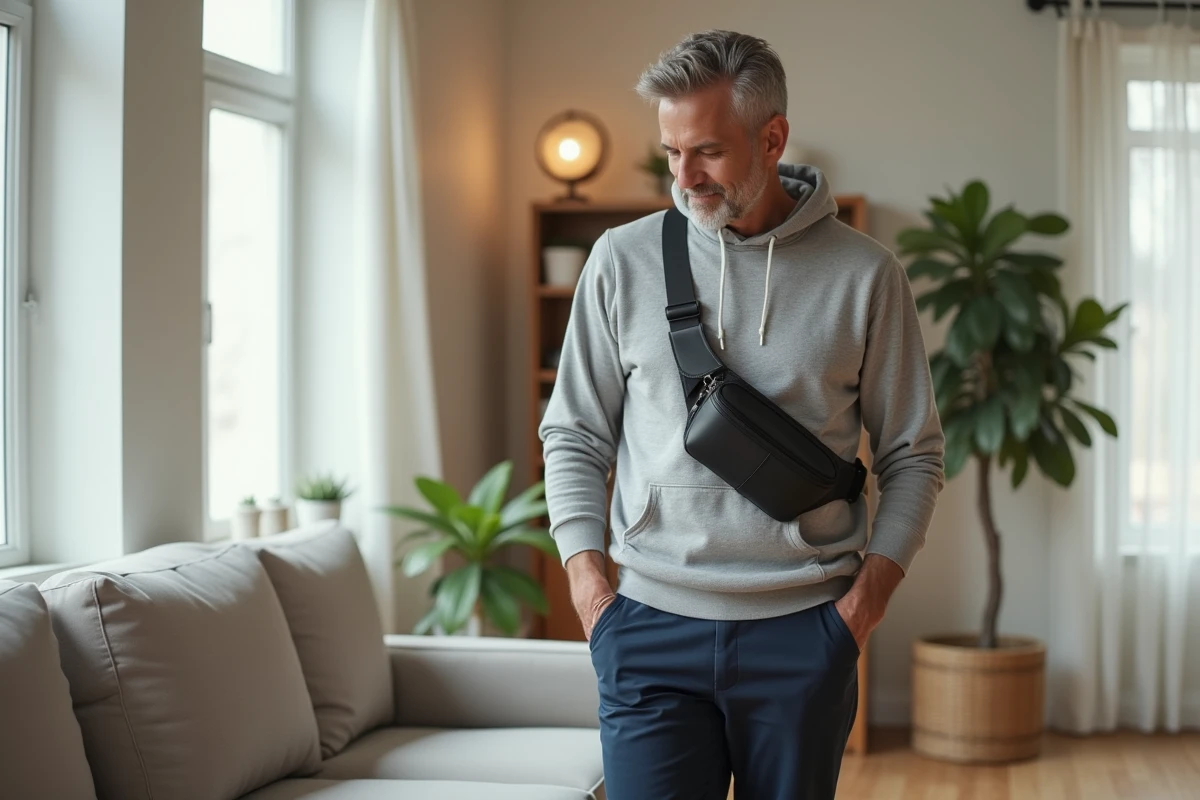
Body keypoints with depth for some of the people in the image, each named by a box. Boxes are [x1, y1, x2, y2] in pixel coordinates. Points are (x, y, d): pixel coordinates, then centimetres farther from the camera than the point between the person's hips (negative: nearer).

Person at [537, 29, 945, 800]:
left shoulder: (863, 273, 1)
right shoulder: (623, 260, 4)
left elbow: (913, 454, 7)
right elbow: (573, 434, 9)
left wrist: (868, 597, -3)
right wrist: (586, 578, -1)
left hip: (802, 632, 0)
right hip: (652, 626, 0)